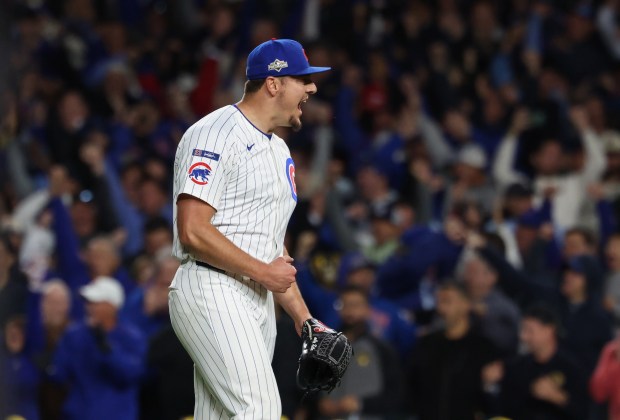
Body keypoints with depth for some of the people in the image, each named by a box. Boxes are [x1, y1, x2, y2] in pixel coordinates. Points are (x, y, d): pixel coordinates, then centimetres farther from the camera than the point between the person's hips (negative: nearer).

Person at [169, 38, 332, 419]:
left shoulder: (279, 150, 21)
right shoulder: (216, 135, -9)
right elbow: (193, 232, -18)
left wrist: (303, 317, 17)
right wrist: (262, 272, -13)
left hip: (259, 302, 9)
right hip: (212, 293, -9)